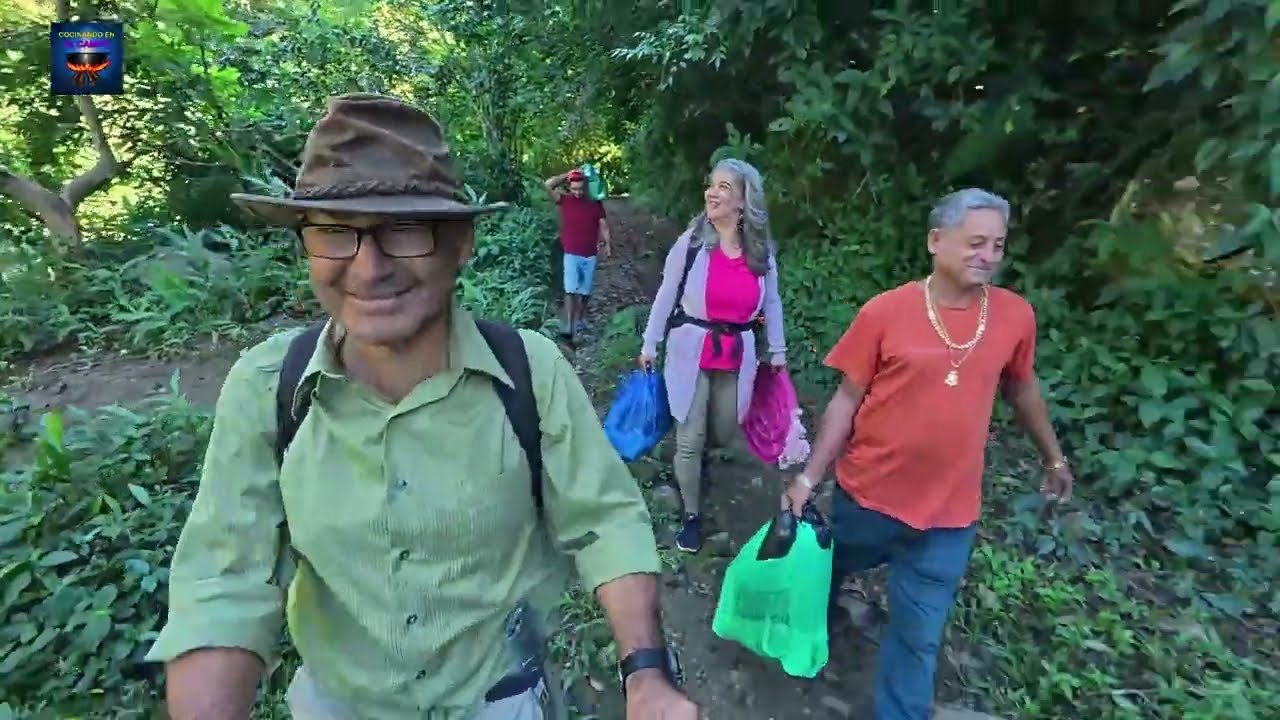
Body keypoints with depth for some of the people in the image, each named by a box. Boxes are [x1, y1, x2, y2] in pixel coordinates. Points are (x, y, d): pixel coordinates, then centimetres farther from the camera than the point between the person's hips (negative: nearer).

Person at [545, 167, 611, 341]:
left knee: (584, 291, 11)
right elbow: (548, 185, -15)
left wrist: (607, 244, -3)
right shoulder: (565, 200, -3)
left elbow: (603, 225, 5)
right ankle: (567, 327, -13)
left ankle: (580, 321, 28)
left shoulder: (595, 203, 2)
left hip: (590, 255, 2)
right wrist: (567, 175, -8)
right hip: (571, 254, -2)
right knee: (571, 290, -12)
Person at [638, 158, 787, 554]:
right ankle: (692, 515, 23)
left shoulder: (762, 250, 0)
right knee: (690, 439, 2)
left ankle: (698, 457, 52)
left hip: (738, 356, 3)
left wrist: (777, 351, 13)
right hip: (691, 352, -3)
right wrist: (649, 344, 1)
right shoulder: (691, 241, -8)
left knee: (725, 433, 14)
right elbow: (666, 295, -2)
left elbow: (771, 302, 11)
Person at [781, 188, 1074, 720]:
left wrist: (1054, 457, 22)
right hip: (868, 495, -1)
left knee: (919, 637, 13)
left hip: (949, 514, 1)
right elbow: (847, 399, -9)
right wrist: (808, 477, -10)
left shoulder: (1016, 315, -5)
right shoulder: (886, 311, -15)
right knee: (825, 577, 26)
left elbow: (1021, 388, 13)